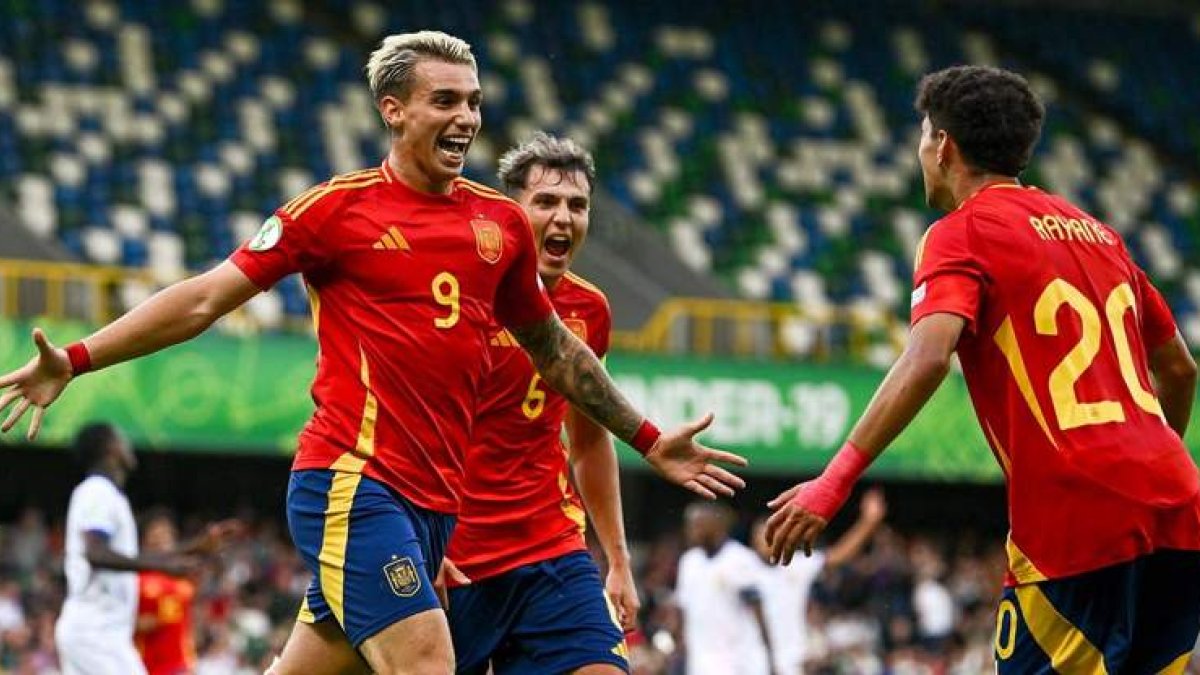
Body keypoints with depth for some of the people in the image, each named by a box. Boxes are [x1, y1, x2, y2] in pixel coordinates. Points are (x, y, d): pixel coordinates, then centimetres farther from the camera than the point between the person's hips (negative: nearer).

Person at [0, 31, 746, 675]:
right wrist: (74, 361, -8)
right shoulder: (337, 207, -2)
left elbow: (554, 347, 28)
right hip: (353, 483, -6)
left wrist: (648, 440, 31)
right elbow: (207, 298, -1)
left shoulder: (502, 223, 13)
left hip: (433, 498, 6)